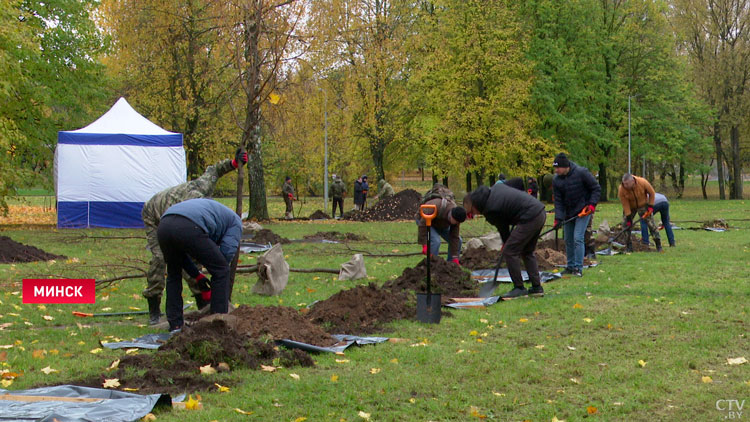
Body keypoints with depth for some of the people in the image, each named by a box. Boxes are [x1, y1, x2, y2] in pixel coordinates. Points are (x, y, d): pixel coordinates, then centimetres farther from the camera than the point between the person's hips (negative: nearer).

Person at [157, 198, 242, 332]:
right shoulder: (235, 221, 28)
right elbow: (227, 251, 12)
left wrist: (197, 275, 40)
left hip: (163, 225, 7)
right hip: (189, 228, -6)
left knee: (173, 273, 29)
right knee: (221, 271, 11)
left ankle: (175, 324, 27)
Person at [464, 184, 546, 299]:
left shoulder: (491, 210, -11)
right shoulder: (496, 188, 13)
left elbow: (503, 229, 1)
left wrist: (506, 244, 19)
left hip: (530, 219, -10)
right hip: (541, 213, 10)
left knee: (509, 252, -4)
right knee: (527, 252, 20)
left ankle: (519, 288, 1)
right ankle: (537, 287, 19)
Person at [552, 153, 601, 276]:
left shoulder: (582, 173, -17)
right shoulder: (556, 180, -4)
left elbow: (596, 188, -7)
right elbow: (558, 201, -4)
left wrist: (592, 204, -17)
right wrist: (558, 218, -14)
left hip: (583, 211, -5)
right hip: (568, 214, 5)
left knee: (578, 238, -14)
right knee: (568, 240, 11)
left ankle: (578, 268, -9)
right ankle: (570, 266, 25)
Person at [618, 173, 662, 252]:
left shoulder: (643, 182, -30)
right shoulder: (621, 190, -29)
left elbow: (652, 193, -12)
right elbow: (625, 205, -22)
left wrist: (650, 206, -16)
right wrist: (628, 217, -24)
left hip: (643, 205, -1)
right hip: (630, 207, 1)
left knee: (651, 224, -5)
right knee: (626, 224, -7)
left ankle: (658, 245, 3)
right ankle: (629, 246, 5)